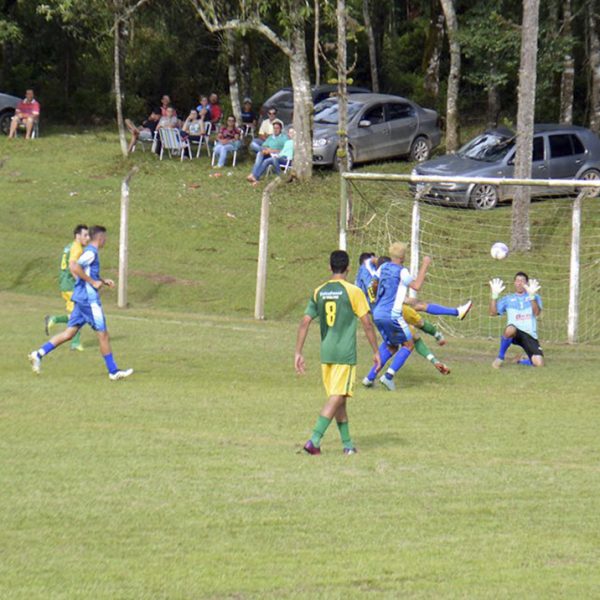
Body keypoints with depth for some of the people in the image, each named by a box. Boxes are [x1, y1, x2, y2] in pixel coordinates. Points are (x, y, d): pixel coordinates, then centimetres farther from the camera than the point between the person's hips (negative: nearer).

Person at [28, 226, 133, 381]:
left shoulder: (90, 252, 17)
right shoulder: (91, 252, -13)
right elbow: (75, 268, -26)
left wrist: (103, 281, 18)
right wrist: (93, 282, -20)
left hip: (82, 299, 10)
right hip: (89, 299, -10)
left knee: (69, 333, 7)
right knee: (103, 334, -2)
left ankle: (39, 354, 1)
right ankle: (113, 372, 4)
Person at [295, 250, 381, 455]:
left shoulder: (319, 292, 6)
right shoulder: (353, 292, -7)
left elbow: (305, 322, 4)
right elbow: (367, 324, -6)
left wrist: (298, 353, 8)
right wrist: (376, 351, 3)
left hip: (326, 353, 5)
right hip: (345, 354, -5)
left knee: (338, 398, 13)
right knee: (337, 397, -6)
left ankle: (347, 443, 19)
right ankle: (314, 440, -18)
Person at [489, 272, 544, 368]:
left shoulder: (534, 297, 13)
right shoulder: (508, 299, 16)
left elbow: (536, 313, -7)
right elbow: (493, 312, 4)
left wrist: (532, 296, -21)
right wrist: (494, 295, -8)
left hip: (530, 335, 1)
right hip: (514, 334, -1)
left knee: (539, 363, -20)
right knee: (510, 329, -41)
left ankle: (520, 361, 15)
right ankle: (500, 357, -17)